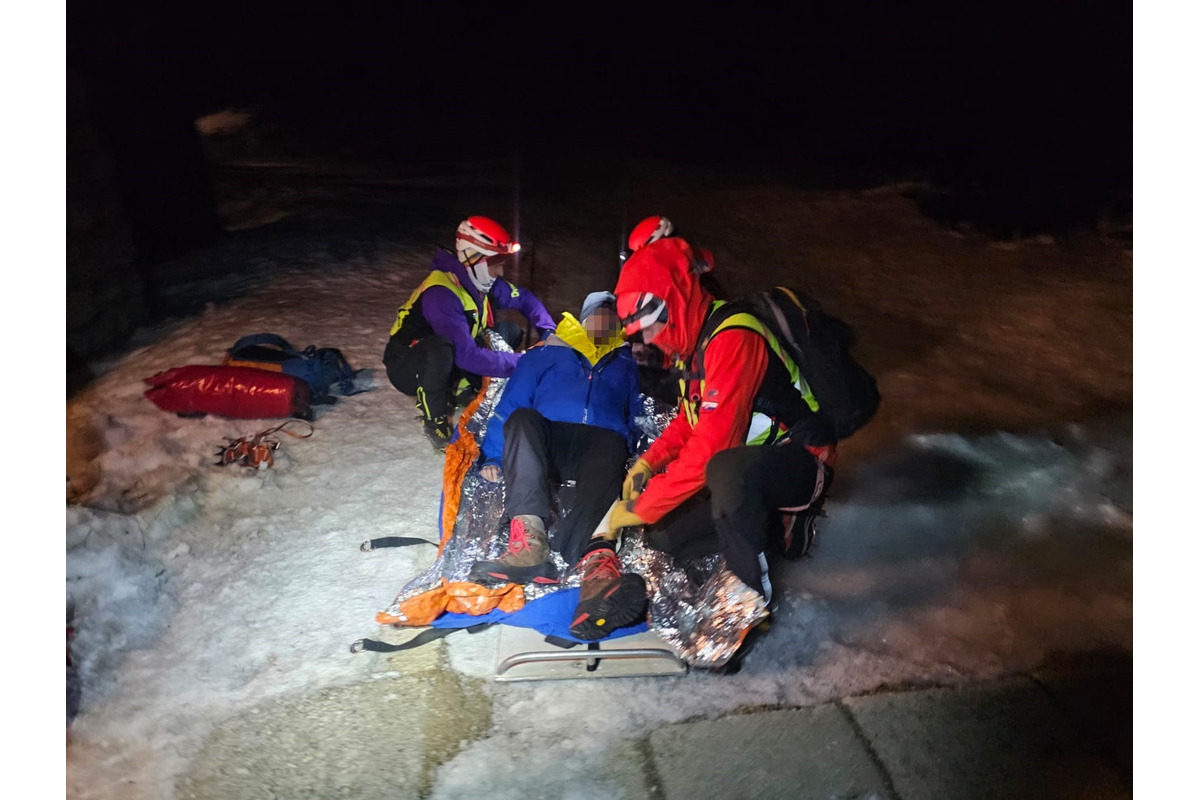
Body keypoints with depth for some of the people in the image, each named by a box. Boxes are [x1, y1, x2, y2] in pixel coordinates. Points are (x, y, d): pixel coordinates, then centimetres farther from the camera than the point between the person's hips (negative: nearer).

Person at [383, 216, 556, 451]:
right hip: (408, 368, -7)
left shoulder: (480, 280, -7)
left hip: (448, 363, 8)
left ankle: (459, 390, 1)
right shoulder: (441, 293, -31)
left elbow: (524, 299, 7)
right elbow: (466, 355, -37)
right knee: (441, 347, -41)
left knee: (510, 330, -2)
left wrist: (550, 334, -10)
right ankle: (434, 421, -18)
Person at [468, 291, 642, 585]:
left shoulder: (626, 364, 33)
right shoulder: (546, 354, 27)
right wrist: (491, 457, 5)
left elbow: (637, 417, 23)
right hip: (547, 442, 0)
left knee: (612, 446, -37)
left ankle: (570, 557, -59)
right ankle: (530, 541, -51)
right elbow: (509, 406, 19)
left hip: (602, 443, 0)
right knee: (522, 418, -34)